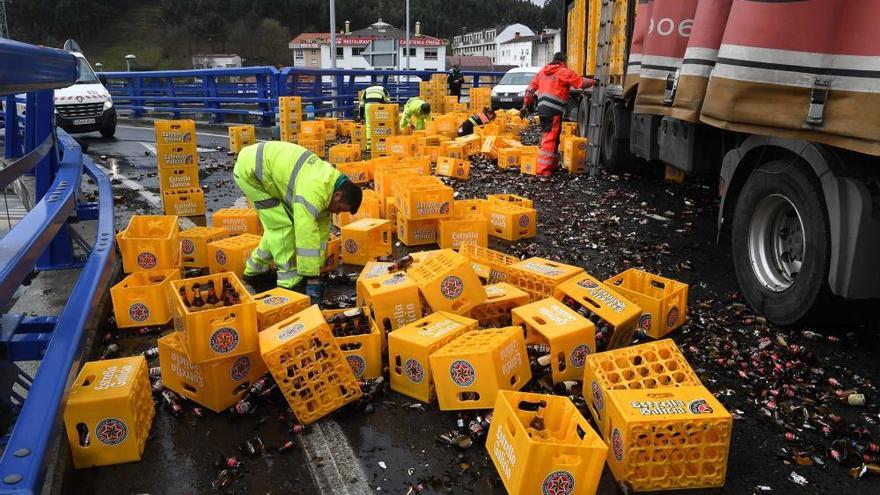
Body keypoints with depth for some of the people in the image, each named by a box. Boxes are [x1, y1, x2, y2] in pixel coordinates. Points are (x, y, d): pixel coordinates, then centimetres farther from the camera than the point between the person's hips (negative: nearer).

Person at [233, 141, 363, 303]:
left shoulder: (330, 179, 0)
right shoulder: (314, 192, -30)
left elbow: (320, 228, 5)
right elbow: (306, 235, -32)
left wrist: (316, 269, 6)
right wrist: (312, 278, -26)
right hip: (249, 168, -9)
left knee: (278, 224, 14)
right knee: (283, 224, -10)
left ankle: (254, 269, 29)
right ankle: (289, 283, -2)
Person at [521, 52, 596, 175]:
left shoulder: (542, 71, 19)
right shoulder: (565, 72, -2)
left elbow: (531, 88, 17)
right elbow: (581, 82, -3)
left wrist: (526, 105, 19)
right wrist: (594, 82, 15)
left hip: (542, 109, 8)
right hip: (553, 110, -8)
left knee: (550, 137, 19)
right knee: (550, 139, -7)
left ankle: (551, 165, 25)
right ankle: (543, 169, -11)